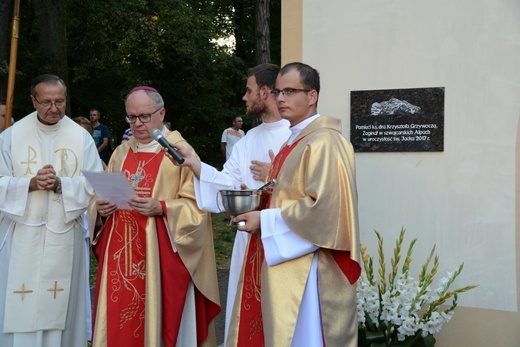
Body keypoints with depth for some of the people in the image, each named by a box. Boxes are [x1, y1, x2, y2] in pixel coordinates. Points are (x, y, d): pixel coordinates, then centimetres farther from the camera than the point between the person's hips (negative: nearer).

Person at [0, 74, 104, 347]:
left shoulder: (82, 137, 0)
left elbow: (95, 184, -3)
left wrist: (60, 184, -19)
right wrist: (31, 183, -18)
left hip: (64, 235, 0)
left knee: (58, 304, 7)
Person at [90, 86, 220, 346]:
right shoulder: (121, 152, 14)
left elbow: (196, 204, -8)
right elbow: (105, 197, 17)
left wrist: (161, 208, -22)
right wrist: (101, 209, -4)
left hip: (161, 254, -5)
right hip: (121, 251, 5)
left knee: (159, 320, 1)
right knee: (117, 322, 8)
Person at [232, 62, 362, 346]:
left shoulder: (324, 142, -17)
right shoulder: (295, 140, 14)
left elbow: (322, 207, -24)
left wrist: (266, 220, -17)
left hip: (308, 268, -10)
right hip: (286, 261, 10)